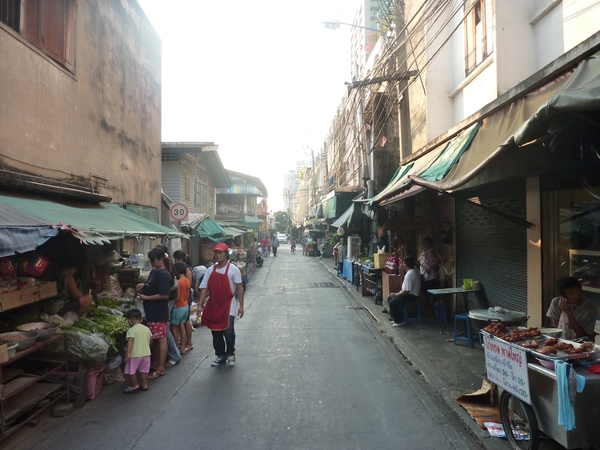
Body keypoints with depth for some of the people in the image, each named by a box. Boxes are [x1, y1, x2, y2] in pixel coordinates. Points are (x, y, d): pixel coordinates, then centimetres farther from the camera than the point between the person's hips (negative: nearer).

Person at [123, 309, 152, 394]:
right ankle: (145, 385, 24)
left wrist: (128, 353, -24)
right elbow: (150, 340, 16)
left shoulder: (131, 330, -11)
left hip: (135, 355, -6)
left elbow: (130, 342, -22)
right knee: (144, 370, 18)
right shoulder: (147, 329, 7)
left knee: (131, 371, 10)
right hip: (146, 353, 6)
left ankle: (135, 386, 16)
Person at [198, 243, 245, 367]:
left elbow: (239, 288, -6)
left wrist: (241, 306, -9)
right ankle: (220, 355, 29)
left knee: (228, 332, -7)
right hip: (213, 306, 4)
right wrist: (201, 305, -5)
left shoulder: (233, 269, -6)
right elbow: (204, 288, 4)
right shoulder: (210, 270, 5)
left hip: (228, 306, -4)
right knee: (216, 332, 11)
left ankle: (230, 354, 18)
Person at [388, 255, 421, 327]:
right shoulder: (415, 269, 1)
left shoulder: (409, 274, -29)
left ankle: (399, 321, -4)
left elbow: (407, 291, -28)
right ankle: (397, 318, 18)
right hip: (410, 293, 11)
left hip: (411, 296, -11)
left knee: (392, 303, -20)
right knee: (390, 298, 11)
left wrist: (396, 294, -15)